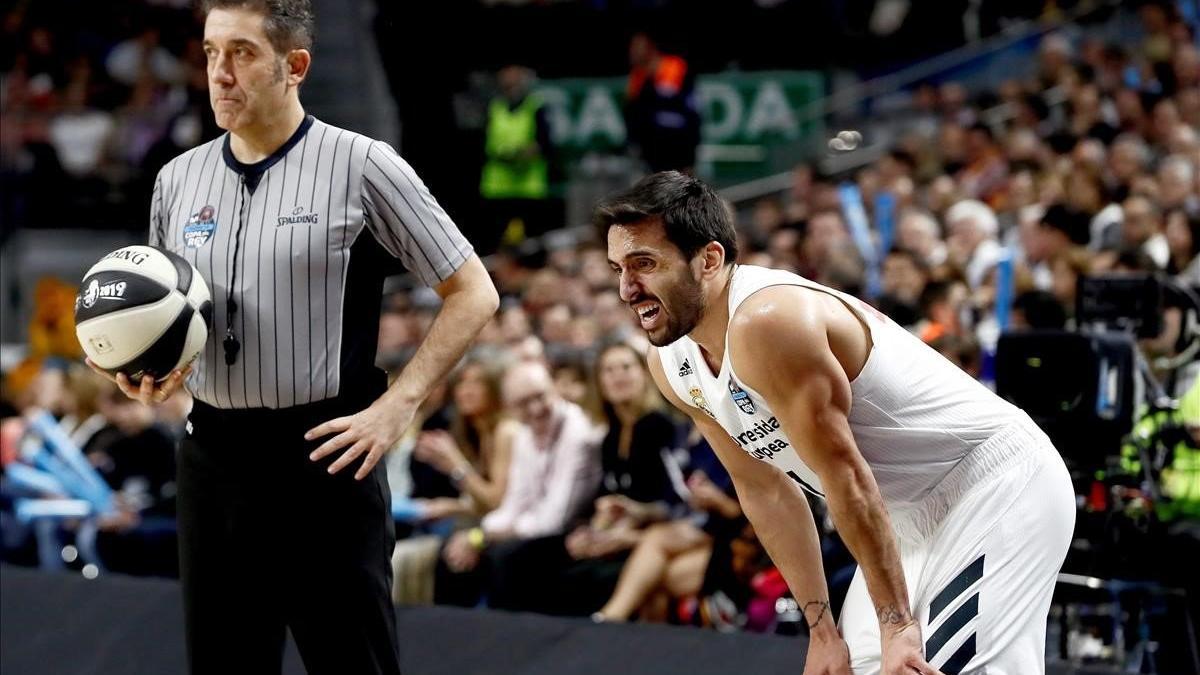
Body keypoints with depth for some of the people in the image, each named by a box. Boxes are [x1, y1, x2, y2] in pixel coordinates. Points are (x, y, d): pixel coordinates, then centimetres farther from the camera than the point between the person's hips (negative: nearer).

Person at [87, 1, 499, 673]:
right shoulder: (179, 178, 10)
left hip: (326, 455, -5)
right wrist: (149, 372, 0)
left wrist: (396, 405, -11)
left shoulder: (362, 166, -6)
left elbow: (472, 294, -3)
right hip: (214, 458, 5)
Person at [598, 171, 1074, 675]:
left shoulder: (767, 322, -28)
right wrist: (821, 629, 5)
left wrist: (898, 627, -23)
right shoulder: (670, 366, 1)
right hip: (917, 513, 10)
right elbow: (764, 490, 8)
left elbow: (846, 478, -26)